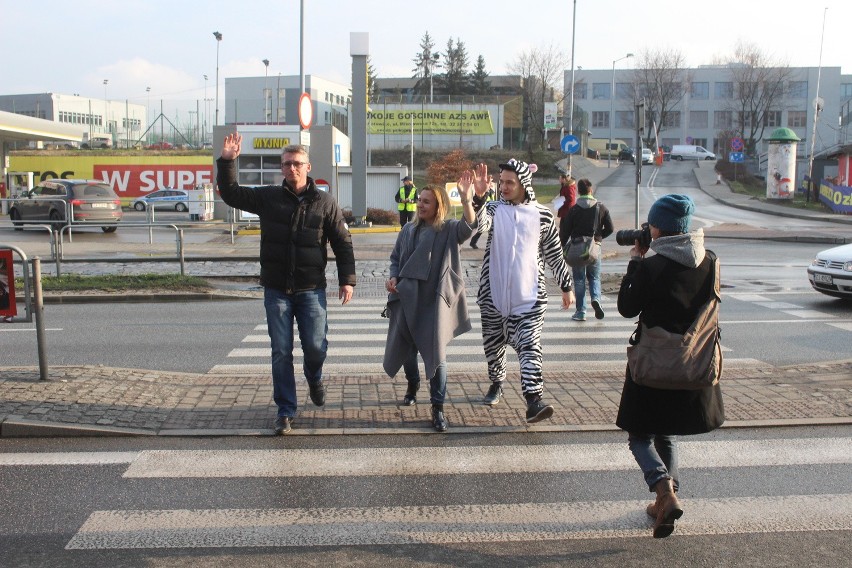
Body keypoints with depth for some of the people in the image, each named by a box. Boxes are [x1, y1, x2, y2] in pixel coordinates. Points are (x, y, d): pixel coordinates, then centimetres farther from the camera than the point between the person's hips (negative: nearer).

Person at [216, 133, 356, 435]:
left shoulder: (324, 203, 0)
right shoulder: (268, 197, 4)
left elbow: (342, 243, 2)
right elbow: (231, 194, 10)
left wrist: (347, 279, -4)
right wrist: (227, 161, -3)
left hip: (311, 289, -1)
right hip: (276, 289, 1)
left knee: (316, 346, -2)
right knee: (281, 352, 4)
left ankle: (314, 379, 34)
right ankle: (285, 411, 14)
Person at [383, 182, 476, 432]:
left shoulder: (449, 230, -6)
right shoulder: (408, 229, 9)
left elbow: (470, 225, -26)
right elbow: (395, 258, 18)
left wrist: (466, 201, -44)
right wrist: (393, 277, -2)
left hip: (435, 302, -5)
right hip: (406, 299, 5)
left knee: (435, 353, -5)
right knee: (404, 347, 16)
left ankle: (438, 407, 5)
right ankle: (413, 384, 45)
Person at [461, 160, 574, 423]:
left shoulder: (542, 215, 2)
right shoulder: (494, 209, 2)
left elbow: (555, 255, 10)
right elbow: (478, 224, -22)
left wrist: (566, 286, 12)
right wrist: (477, 196, -38)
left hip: (529, 296, -2)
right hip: (494, 293, 2)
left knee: (530, 347, -11)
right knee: (493, 343, 14)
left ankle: (533, 401, -16)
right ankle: (496, 383, 38)